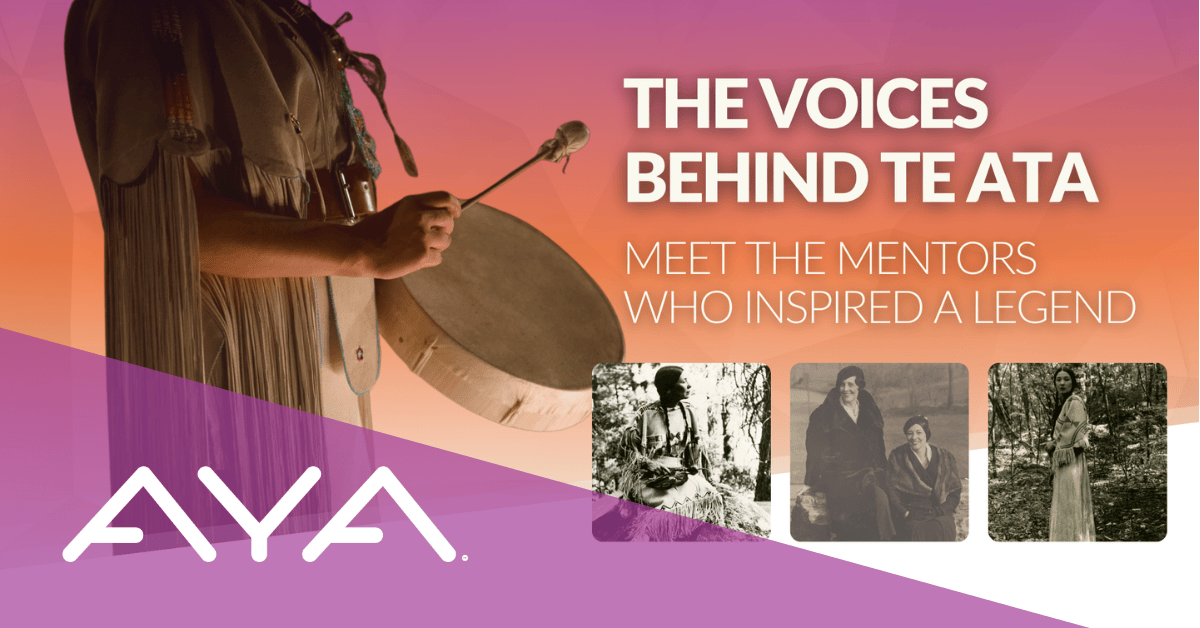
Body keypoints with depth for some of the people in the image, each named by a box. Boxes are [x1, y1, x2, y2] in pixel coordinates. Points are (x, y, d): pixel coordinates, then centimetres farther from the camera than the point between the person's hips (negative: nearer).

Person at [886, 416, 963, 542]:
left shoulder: (945, 458, 12)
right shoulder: (897, 457, 9)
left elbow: (955, 493, 10)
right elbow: (892, 491, 2)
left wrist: (939, 511, -6)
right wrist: (906, 513, -12)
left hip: (940, 515, 1)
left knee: (941, 531, -33)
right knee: (916, 532, -35)